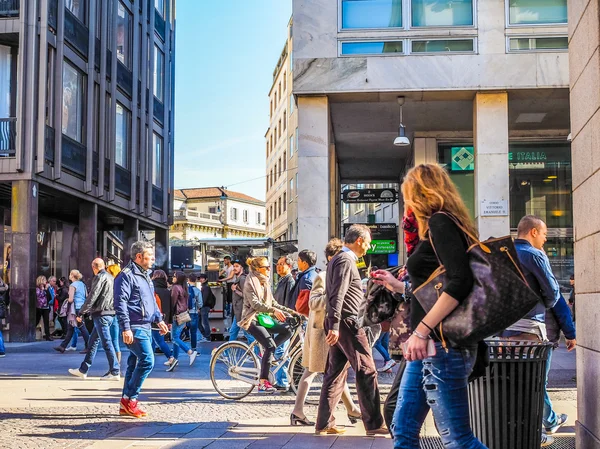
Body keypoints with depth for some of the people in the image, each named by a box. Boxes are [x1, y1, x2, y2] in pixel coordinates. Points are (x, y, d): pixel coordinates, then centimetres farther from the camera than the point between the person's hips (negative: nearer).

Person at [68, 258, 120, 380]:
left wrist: (81, 313, -10)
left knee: (106, 343, -7)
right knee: (93, 341, 15)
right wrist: (88, 311, 22)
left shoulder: (100, 277, -10)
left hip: (101, 314, -9)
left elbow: (92, 296, -15)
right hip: (110, 314, 9)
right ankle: (83, 370, 21)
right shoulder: (110, 277, 17)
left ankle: (115, 372, -7)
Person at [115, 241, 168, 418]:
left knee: (135, 364, 11)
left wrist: (159, 319, 22)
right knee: (147, 361, -15)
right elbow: (120, 303, -18)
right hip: (135, 328, -10)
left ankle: (126, 404, 16)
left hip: (145, 327, 10)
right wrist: (126, 328, -23)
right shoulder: (127, 275, -11)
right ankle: (130, 398, -6)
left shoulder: (145, 276, 19)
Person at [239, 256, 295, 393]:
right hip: (252, 319, -8)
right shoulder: (250, 282, -9)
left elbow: (272, 303, 17)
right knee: (270, 345, -23)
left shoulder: (265, 283, 17)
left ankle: (267, 353, 1)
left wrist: (290, 311, 6)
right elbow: (254, 303, -20)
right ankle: (263, 382, -19)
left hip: (264, 317, 8)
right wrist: (273, 310, -31)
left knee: (287, 330, -13)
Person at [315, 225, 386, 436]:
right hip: (348, 323, -10)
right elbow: (337, 295, -20)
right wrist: (334, 326, -25)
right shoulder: (346, 260, -12)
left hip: (339, 324, 10)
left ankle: (324, 423, 9)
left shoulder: (337, 259, 19)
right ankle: (374, 424, -3)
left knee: (336, 372, 9)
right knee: (366, 371, -5)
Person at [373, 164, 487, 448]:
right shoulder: (442, 224, 19)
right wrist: (398, 285, 32)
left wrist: (422, 330, -26)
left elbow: (460, 280, -24)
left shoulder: (439, 222, -10)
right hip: (431, 346, 10)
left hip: (442, 346, -10)